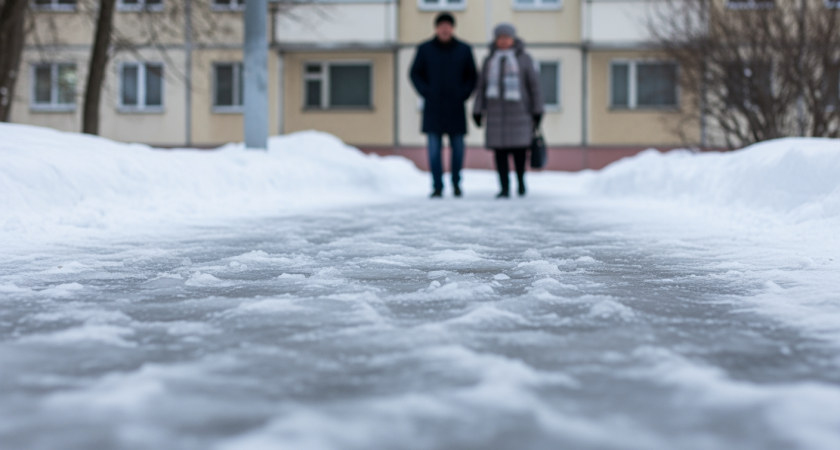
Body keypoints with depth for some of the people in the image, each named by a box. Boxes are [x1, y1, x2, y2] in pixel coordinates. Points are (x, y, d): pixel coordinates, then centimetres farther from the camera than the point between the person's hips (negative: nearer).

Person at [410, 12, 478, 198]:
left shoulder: (464, 50, 4)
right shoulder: (424, 49, 2)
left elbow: (472, 76, 10)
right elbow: (415, 73, 8)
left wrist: (463, 95, -2)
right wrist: (426, 93, -4)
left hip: (455, 108, 1)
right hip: (433, 108, -1)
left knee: (458, 147, 1)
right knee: (434, 148, -4)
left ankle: (456, 181, 22)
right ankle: (437, 187, 1)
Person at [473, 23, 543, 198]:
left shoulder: (524, 59, 0)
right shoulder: (490, 60, 8)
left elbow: (534, 84, 0)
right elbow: (481, 86, 9)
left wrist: (537, 110, -5)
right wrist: (477, 110, 2)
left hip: (519, 109, -2)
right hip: (496, 110, 2)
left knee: (519, 147, -5)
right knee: (500, 149, -3)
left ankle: (521, 179, 21)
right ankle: (505, 188, 1)